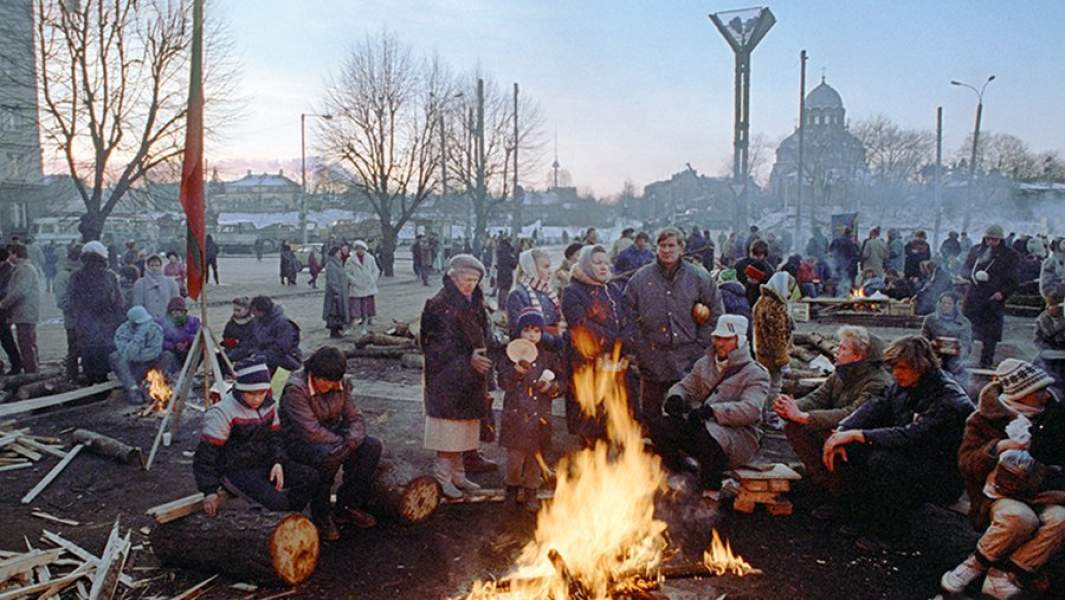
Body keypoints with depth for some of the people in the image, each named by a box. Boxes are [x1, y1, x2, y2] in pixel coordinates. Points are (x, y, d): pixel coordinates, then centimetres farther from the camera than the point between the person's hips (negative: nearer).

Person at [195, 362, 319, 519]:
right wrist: (210, 490, -19)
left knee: (310, 477, -13)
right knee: (276, 502, -29)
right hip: (234, 471, -7)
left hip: (263, 464, 7)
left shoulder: (268, 404, 3)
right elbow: (205, 453, -16)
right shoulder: (222, 412, -18)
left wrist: (278, 462, -4)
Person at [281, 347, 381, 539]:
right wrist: (342, 442, -22)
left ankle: (347, 506, -2)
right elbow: (311, 432, -29)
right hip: (299, 442, -7)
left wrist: (351, 441, -24)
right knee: (329, 454, -38)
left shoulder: (342, 385, -2)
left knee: (372, 445, -15)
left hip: (333, 436, 7)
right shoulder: (295, 389, -23)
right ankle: (320, 515, -15)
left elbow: (355, 418, -3)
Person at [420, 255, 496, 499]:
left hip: (469, 377, 7)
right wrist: (468, 359, -20)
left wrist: (481, 357, 1)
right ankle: (443, 479, 8)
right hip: (446, 378, -7)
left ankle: (457, 475, 25)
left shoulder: (476, 303, 11)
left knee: (461, 430, 14)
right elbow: (438, 345, -15)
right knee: (447, 430, -2)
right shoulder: (439, 305, -12)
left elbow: (485, 336, 17)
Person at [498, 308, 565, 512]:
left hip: (539, 416, 2)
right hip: (515, 414, -1)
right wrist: (517, 369, -25)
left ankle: (531, 493, 27)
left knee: (535, 456, 8)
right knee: (515, 456, 0)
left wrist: (551, 387, -11)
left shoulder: (549, 357, 5)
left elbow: (561, 382, 9)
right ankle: (512, 488, 27)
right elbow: (503, 382, -9)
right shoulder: (511, 355, 1)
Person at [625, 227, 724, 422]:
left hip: (688, 362, -1)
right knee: (650, 412, 11)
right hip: (652, 360, 1)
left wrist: (701, 345, 0)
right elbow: (629, 315, 6)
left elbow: (716, 313, 6)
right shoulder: (641, 278, 3)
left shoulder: (699, 277, 2)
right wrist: (638, 346, -2)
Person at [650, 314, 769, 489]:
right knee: (659, 424, -17)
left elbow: (750, 409, -18)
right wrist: (675, 398, -7)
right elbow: (684, 387, 20)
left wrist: (711, 410, -29)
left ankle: (711, 487, -14)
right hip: (701, 425, 6)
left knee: (709, 435, -40)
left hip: (739, 435, -5)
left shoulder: (756, 374, -3)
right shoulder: (705, 364, 18)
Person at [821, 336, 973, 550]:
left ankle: (890, 531, -11)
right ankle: (863, 519, 3)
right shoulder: (903, 385, 1)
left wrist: (857, 434, -34)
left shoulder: (948, 399, -24)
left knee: (883, 460, -32)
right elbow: (873, 408, -2)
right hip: (912, 458, 8)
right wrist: (840, 433, -19)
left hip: (943, 479, -8)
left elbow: (912, 436, -34)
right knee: (847, 449, -9)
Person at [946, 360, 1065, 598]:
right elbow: (966, 464, -6)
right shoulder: (984, 419, 0)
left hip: (1038, 495, 4)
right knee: (1020, 518, -36)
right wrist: (997, 448, -22)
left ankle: (1002, 577, -20)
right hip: (998, 495, -3)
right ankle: (978, 562, -10)